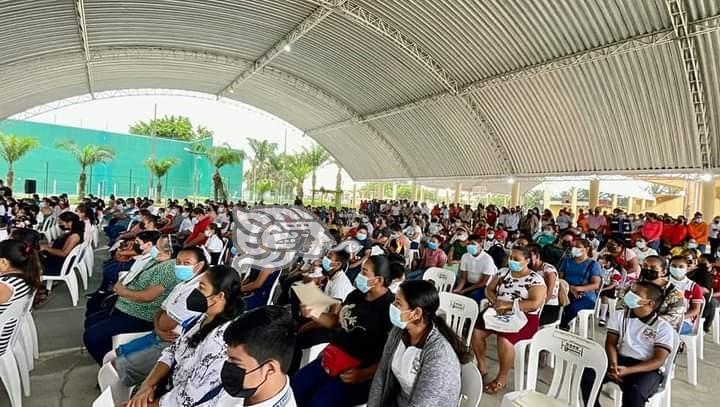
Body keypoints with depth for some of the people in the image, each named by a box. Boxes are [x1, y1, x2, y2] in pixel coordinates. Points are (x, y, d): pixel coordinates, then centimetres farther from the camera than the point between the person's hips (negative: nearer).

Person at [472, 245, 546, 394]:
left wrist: (508, 304, -21)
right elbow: (489, 289, 11)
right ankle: (482, 366, 6)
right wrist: (496, 302, -11)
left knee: (504, 339, -32)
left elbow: (535, 304, -17)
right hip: (499, 313, 6)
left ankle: (502, 378, -8)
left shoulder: (536, 279, -6)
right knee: (476, 330, -17)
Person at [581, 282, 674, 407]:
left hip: (647, 369, -3)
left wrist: (628, 370, -24)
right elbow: (611, 343, 5)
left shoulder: (663, 327, 0)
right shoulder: (619, 316, 11)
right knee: (588, 373, -24)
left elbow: (659, 360, -9)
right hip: (619, 360, 3)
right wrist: (613, 365, -17)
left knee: (634, 391, -36)